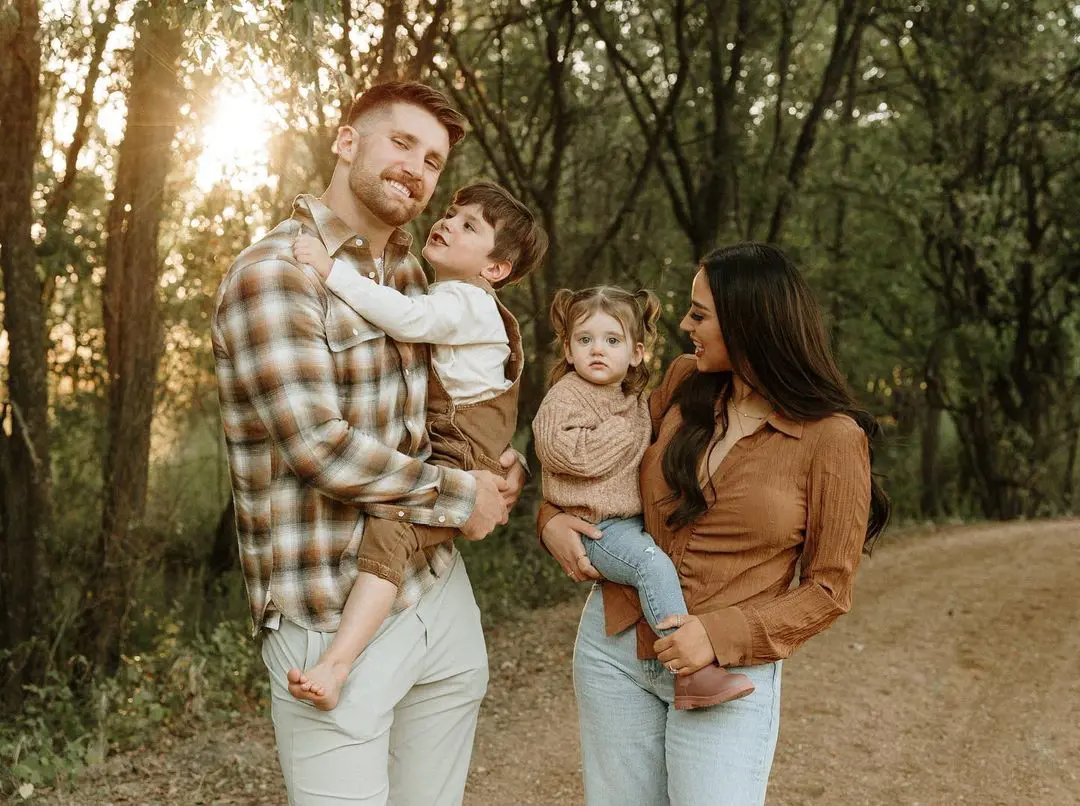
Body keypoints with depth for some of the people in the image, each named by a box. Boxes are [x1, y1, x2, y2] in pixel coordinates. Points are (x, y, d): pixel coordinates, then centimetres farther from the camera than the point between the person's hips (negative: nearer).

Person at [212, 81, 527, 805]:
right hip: (335, 619, -8)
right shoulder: (273, 274, -14)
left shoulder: (412, 272, 11)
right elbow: (320, 448, -21)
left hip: (440, 584, 8)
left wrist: (501, 469, 4)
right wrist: (457, 493, -11)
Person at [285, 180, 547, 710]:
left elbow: (409, 319, -32)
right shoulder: (441, 298, 20)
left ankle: (336, 664, -40)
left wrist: (333, 270, -32)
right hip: (425, 454, 11)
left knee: (389, 526, -30)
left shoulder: (464, 303, -12)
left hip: (459, 465, -11)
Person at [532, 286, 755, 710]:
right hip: (598, 529, -9)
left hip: (637, 521, 9)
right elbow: (575, 455, -25)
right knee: (654, 563, -30)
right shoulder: (565, 397, -8)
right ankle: (692, 673, -32)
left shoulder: (633, 399, 16)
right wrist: (626, 429, -12)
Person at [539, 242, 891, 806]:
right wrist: (553, 518, -2)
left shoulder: (833, 437, -11)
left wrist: (722, 636, -18)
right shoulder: (684, 385, 1)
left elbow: (828, 588, -7)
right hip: (615, 646, 4)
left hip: (731, 670, -4)